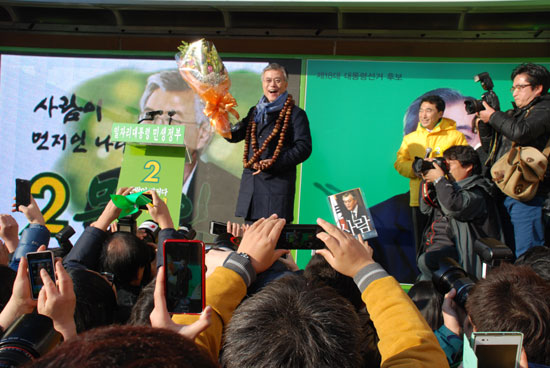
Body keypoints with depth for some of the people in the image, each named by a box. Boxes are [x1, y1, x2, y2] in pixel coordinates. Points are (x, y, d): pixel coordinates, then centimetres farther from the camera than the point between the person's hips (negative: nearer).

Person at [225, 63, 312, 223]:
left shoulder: (295, 114, 3)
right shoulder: (255, 111, 21)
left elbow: (304, 147, -6)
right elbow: (234, 136, 19)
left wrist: (274, 163, -16)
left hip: (278, 183, -6)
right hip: (251, 182, 6)